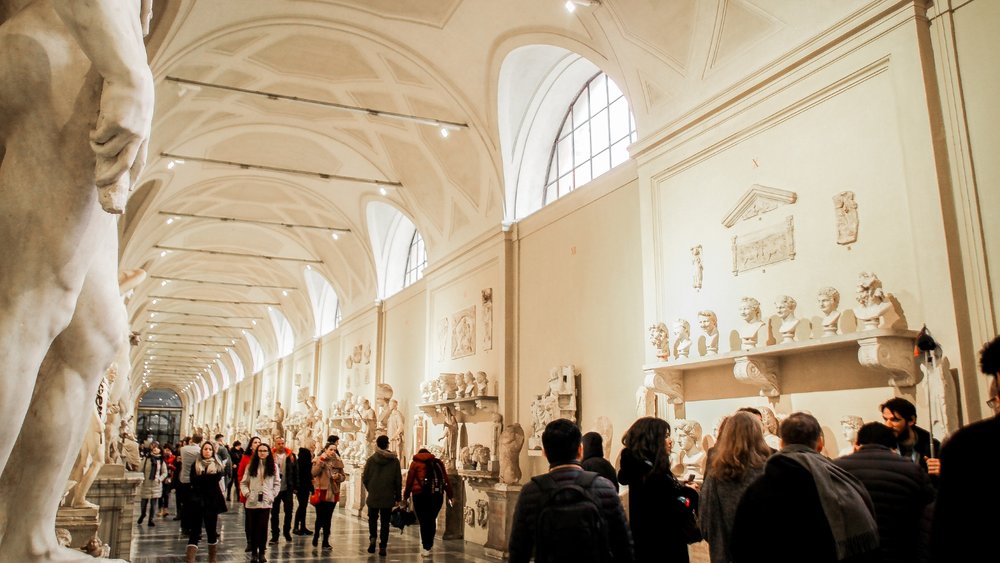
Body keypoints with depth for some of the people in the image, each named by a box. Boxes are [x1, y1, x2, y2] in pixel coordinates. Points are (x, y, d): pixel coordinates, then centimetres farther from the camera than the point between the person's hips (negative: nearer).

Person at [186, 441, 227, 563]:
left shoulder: (217, 465, 6)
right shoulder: (195, 465, 6)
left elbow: (217, 479, -11)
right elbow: (193, 481, -9)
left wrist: (202, 478, -13)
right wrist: (210, 477, -16)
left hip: (212, 502, 1)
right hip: (197, 501, -1)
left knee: (212, 531, 9)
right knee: (195, 532, -3)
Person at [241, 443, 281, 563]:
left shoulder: (273, 466, 7)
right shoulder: (250, 465, 7)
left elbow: (277, 483, 9)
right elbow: (243, 482, 7)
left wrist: (272, 495, -2)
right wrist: (247, 494, -6)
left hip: (266, 502, -1)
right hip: (252, 502, 1)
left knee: (263, 527, -2)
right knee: (252, 527, 3)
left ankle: (262, 552, 8)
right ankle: (254, 553, 12)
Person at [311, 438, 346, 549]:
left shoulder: (338, 461, 8)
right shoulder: (318, 460, -2)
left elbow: (343, 476, 12)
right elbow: (313, 473, -17)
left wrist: (338, 476, -9)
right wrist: (322, 460, -20)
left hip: (333, 493, 3)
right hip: (321, 492, -3)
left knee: (328, 518, 7)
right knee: (320, 517, -3)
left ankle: (325, 541, 14)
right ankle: (316, 535, 22)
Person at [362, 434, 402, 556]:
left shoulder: (371, 460, -5)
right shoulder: (394, 460, -3)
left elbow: (365, 478, -2)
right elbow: (398, 480, 0)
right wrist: (397, 496, 10)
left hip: (373, 496, 0)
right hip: (388, 497, 0)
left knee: (372, 518, 17)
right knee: (385, 521, 8)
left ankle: (372, 537, -4)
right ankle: (382, 546, 4)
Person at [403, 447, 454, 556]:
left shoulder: (415, 463, 10)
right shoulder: (438, 462, 17)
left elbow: (409, 481, 4)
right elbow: (446, 480, 13)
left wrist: (406, 496, 10)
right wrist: (450, 495, 14)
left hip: (421, 495, -3)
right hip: (437, 495, 3)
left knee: (424, 521, 0)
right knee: (432, 520, 15)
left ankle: (426, 548, -2)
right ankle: (429, 544, 19)